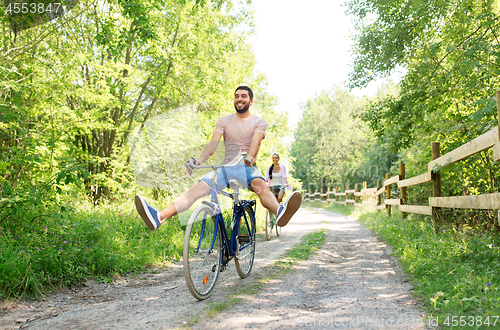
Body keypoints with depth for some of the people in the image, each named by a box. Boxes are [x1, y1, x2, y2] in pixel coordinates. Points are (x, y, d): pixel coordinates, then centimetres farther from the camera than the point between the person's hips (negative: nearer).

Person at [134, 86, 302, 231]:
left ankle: (280, 212, -68)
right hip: (225, 167, 3)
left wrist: (250, 158, -35)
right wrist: (199, 160, -18)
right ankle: (159, 217, -39)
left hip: (247, 168, -2)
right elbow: (213, 143, 1)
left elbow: (255, 141, -12)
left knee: (260, 185, -37)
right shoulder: (223, 120, 15)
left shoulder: (259, 121, 9)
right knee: (197, 188, -21)